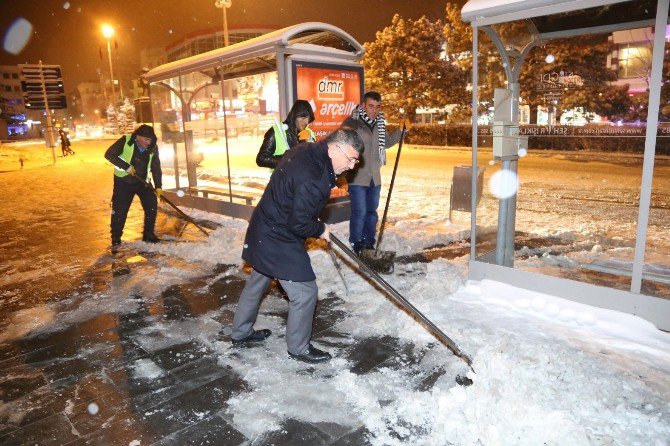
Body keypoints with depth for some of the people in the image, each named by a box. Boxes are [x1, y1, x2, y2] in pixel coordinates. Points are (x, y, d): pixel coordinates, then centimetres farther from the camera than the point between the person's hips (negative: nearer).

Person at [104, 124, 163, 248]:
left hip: (142, 181, 3)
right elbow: (109, 154, -17)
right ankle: (116, 238, 15)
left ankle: (148, 234, 11)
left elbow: (156, 168, -5)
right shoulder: (125, 141, -18)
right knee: (119, 209, -2)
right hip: (123, 181, -3)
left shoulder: (153, 148, -9)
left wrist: (158, 186, -13)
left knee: (152, 206, -4)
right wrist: (126, 167, -26)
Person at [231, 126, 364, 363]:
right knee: (304, 291, 1)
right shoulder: (311, 179, -31)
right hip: (279, 241, -11)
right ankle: (298, 348, 21)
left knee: (258, 280, 24)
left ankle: (241, 332, 44)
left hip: (264, 231, 11)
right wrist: (320, 230, -8)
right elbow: (299, 224, -27)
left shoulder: (306, 149, 0)